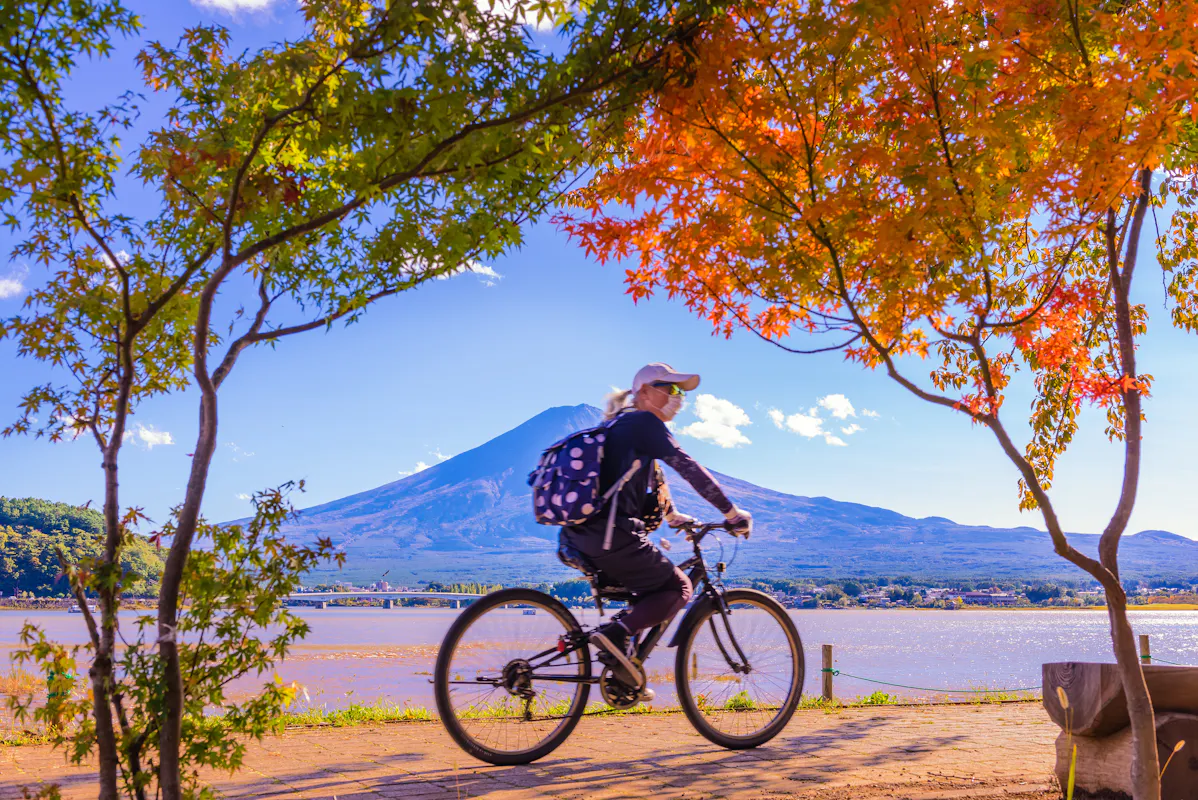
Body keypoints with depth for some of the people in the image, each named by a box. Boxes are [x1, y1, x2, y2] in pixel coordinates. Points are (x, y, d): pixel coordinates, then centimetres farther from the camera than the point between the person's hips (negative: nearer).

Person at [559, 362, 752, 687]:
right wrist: (732, 513, -4)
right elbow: (689, 469, -9)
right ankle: (616, 633, -15)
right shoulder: (644, 422, -3)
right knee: (678, 588, 4)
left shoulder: (619, 425, 25)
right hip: (610, 535, -9)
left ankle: (621, 661, 13)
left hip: (577, 537, 9)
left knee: (651, 589, 24)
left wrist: (675, 516, 48)